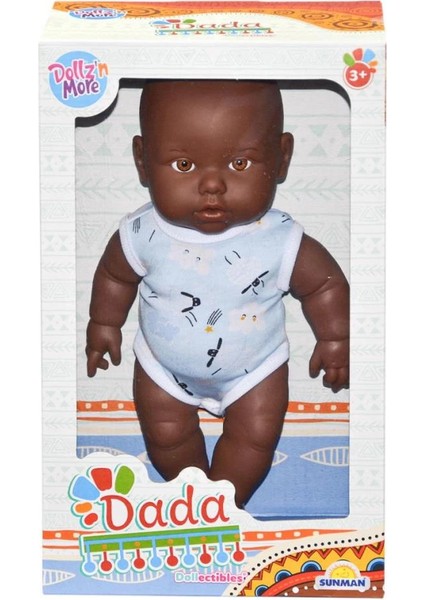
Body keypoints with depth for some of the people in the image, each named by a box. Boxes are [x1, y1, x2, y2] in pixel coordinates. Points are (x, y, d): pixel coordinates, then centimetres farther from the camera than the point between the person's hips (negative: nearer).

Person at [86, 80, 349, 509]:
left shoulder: (282, 241, -31)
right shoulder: (143, 235, -27)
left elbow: (326, 284, -11)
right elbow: (115, 276, -4)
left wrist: (335, 339, -3)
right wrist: (103, 324, 7)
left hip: (255, 368, -1)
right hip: (164, 367, 1)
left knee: (256, 436, 6)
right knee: (166, 434, 11)